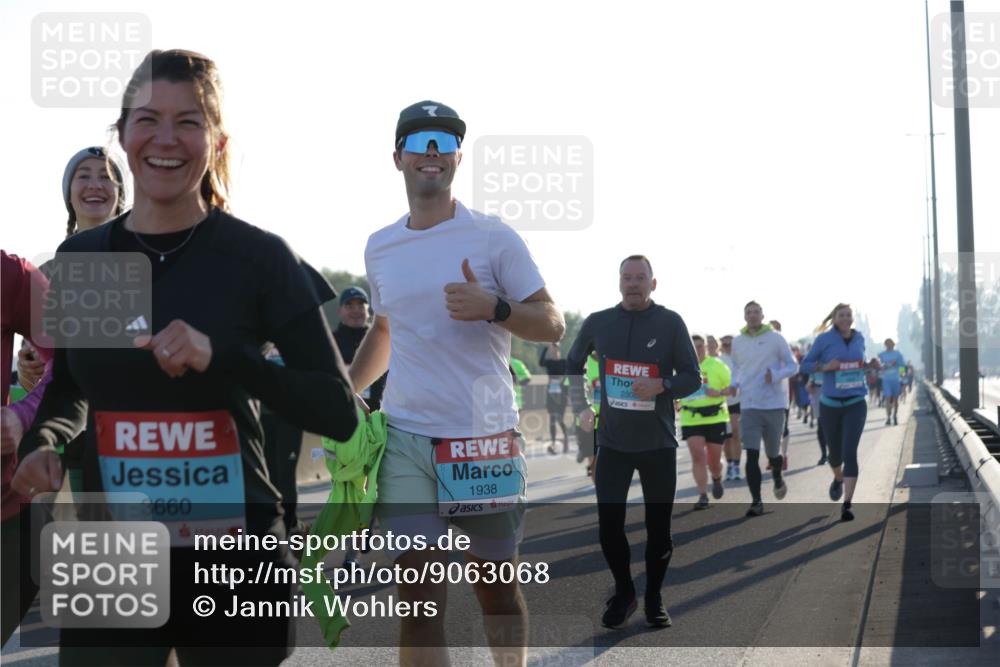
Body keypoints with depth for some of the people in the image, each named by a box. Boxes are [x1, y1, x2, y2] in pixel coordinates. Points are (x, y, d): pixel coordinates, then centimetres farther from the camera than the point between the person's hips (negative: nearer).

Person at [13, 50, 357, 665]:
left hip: (233, 561, -3)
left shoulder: (259, 257, -8)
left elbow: (339, 412, -9)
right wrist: (42, 441, -3)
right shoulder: (78, 258, 4)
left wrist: (222, 357, -23)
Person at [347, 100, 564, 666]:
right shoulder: (380, 247, 12)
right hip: (405, 440, 3)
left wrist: (493, 309, -20)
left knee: (498, 590, 8)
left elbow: (552, 323, -3)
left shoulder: (493, 237, -1)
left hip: (486, 437, -2)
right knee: (420, 598, -4)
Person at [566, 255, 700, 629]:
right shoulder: (597, 323, 3)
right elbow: (573, 365, 20)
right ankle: (624, 594, 18)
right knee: (609, 524, -3)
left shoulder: (670, 323, -5)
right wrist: (580, 407, 16)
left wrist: (661, 385, -23)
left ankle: (654, 598, 23)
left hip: (658, 444, -1)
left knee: (658, 527, 4)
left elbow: (692, 377, -5)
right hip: (612, 442, 2)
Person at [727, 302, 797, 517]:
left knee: (772, 453, 10)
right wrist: (735, 384, 0)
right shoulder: (737, 342, 6)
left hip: (774, 404, -1)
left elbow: (792, 366, 0)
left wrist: (776, 375, -19)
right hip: (749, 405, 1)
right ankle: (756, 502, -8)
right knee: (752, 454, -10)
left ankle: (777, 478, 44)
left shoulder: (776, 339, -3)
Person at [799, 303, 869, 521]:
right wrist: (825, 366, -18)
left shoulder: (859, 338, 6)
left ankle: (847, 505, -14)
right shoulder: (825, 339, -5)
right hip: (831, 405, 0)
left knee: (850, 452, -14)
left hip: (855, 404, 1)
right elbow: (805, 365, -3)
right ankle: (838, 479, 49)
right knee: (835, 453, 13)